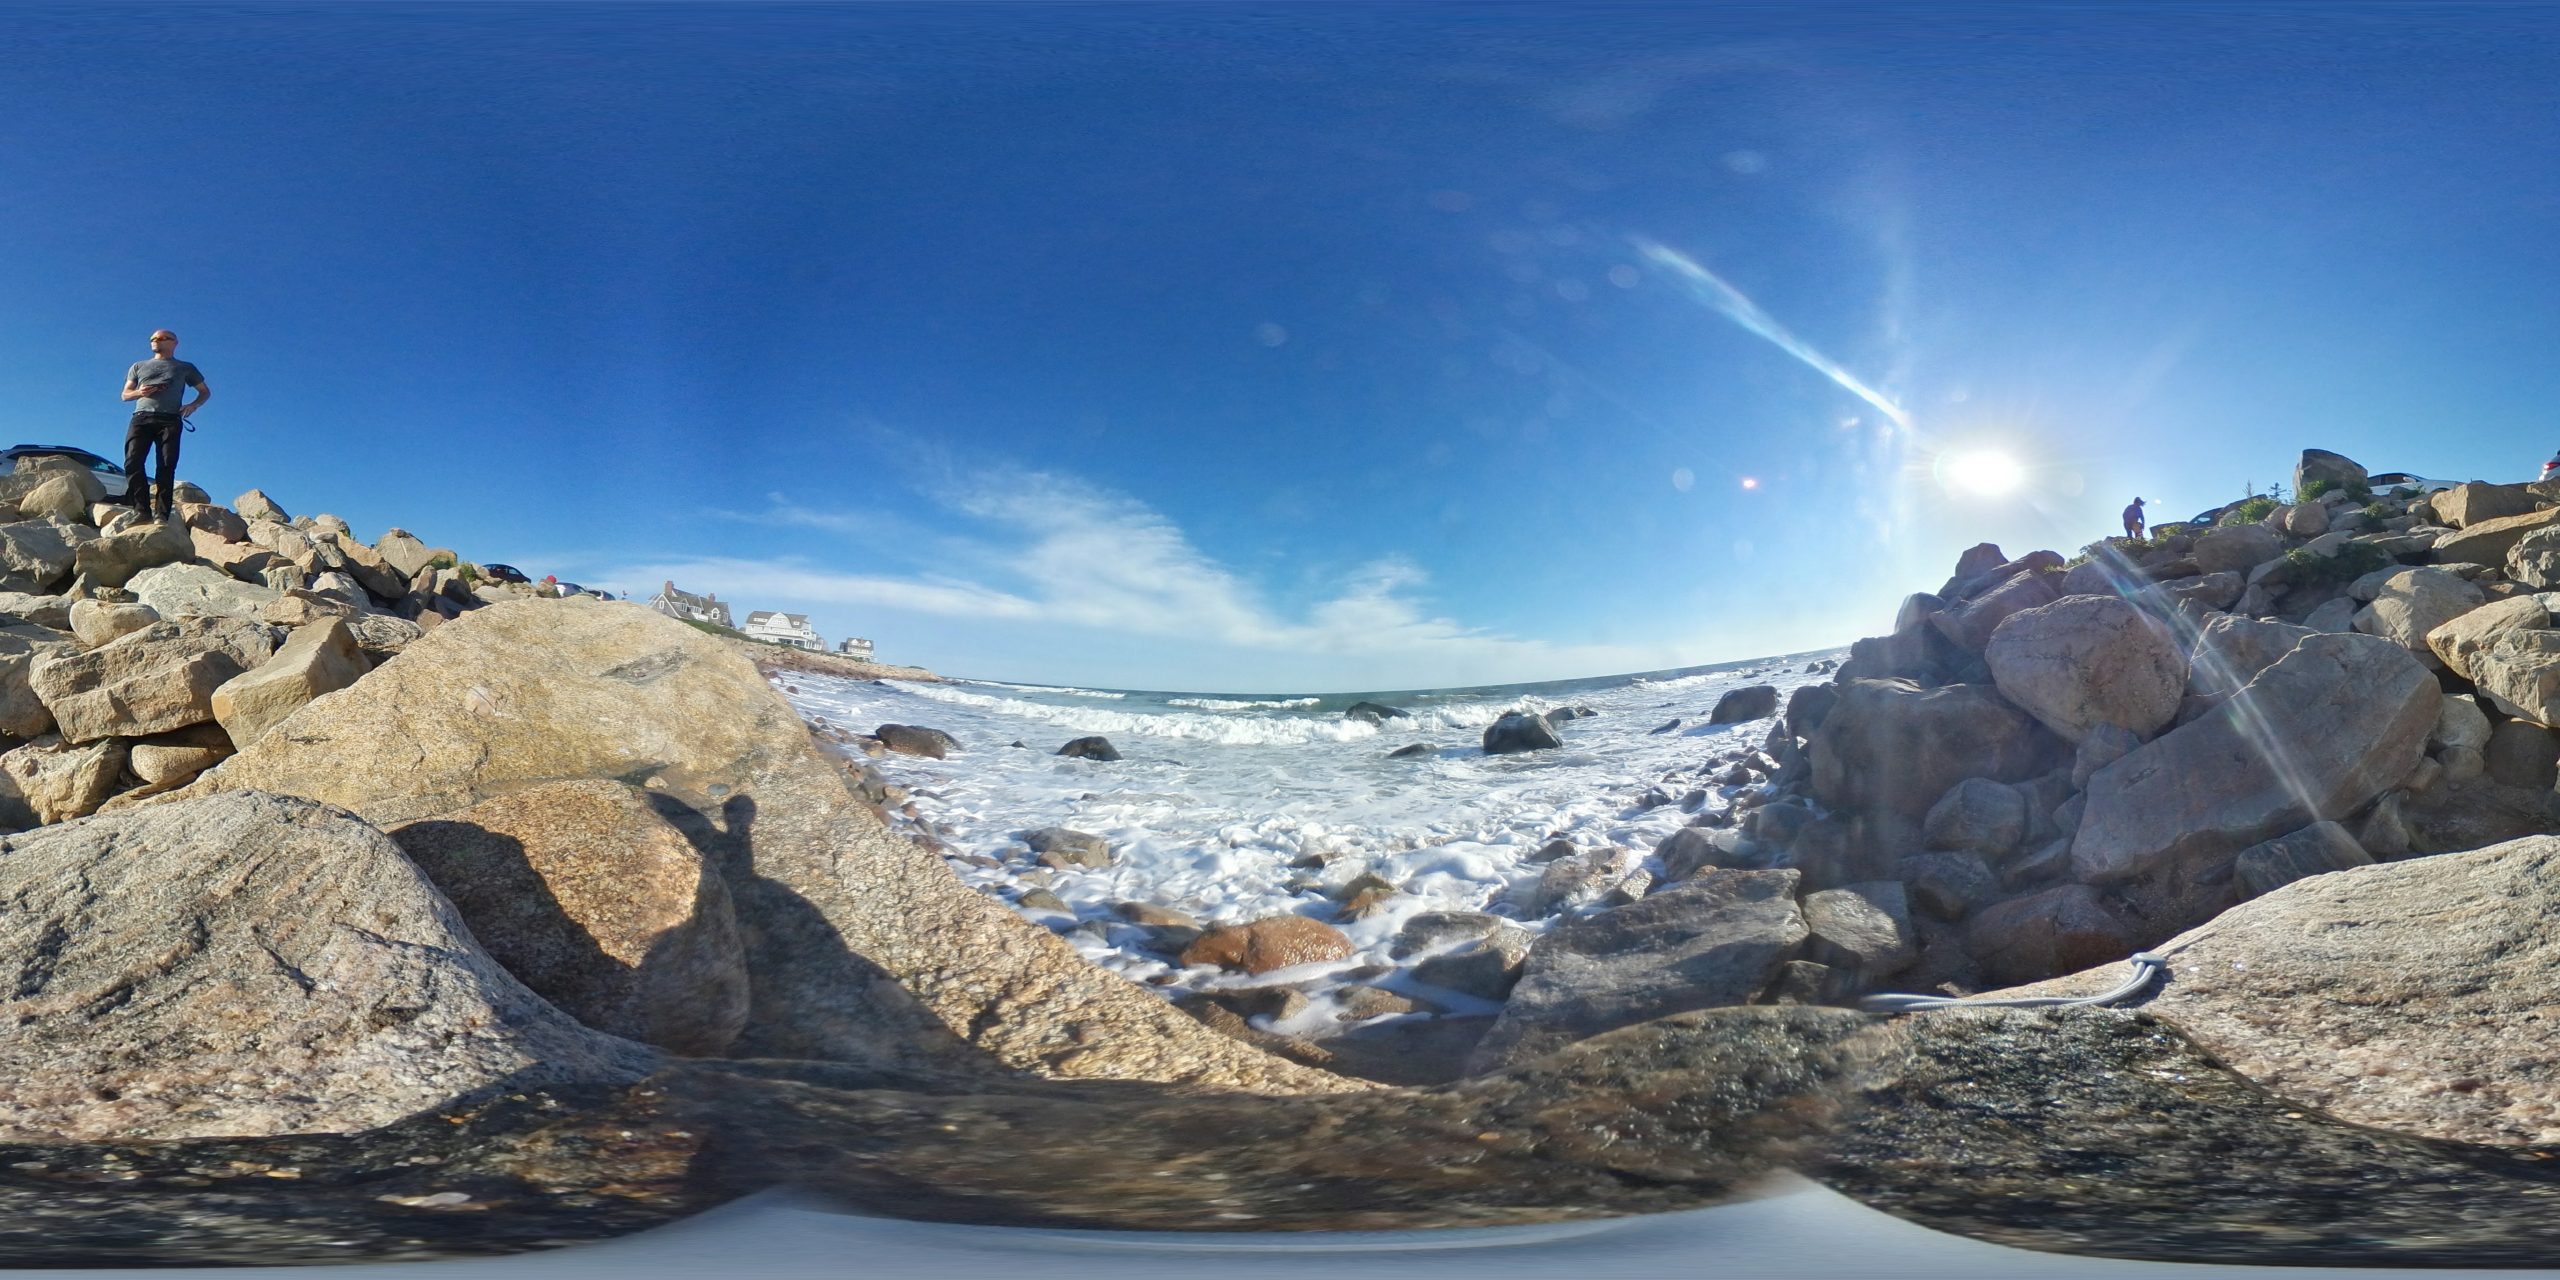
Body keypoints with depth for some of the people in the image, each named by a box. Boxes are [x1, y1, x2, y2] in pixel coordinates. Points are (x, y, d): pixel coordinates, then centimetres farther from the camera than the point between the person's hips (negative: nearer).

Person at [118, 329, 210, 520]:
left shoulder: (185, 368, 23)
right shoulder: (139, 366, 28)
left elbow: (205, 392, 24)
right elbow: (125, 395, 25)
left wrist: (193, 405, 2)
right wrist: (139, 392, 1)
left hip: (170, 420, -2)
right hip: (141, 418, 2)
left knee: (166, 467, -14)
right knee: (133, 462, -19)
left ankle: (163, 516, -21)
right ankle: (142, 509, -23)